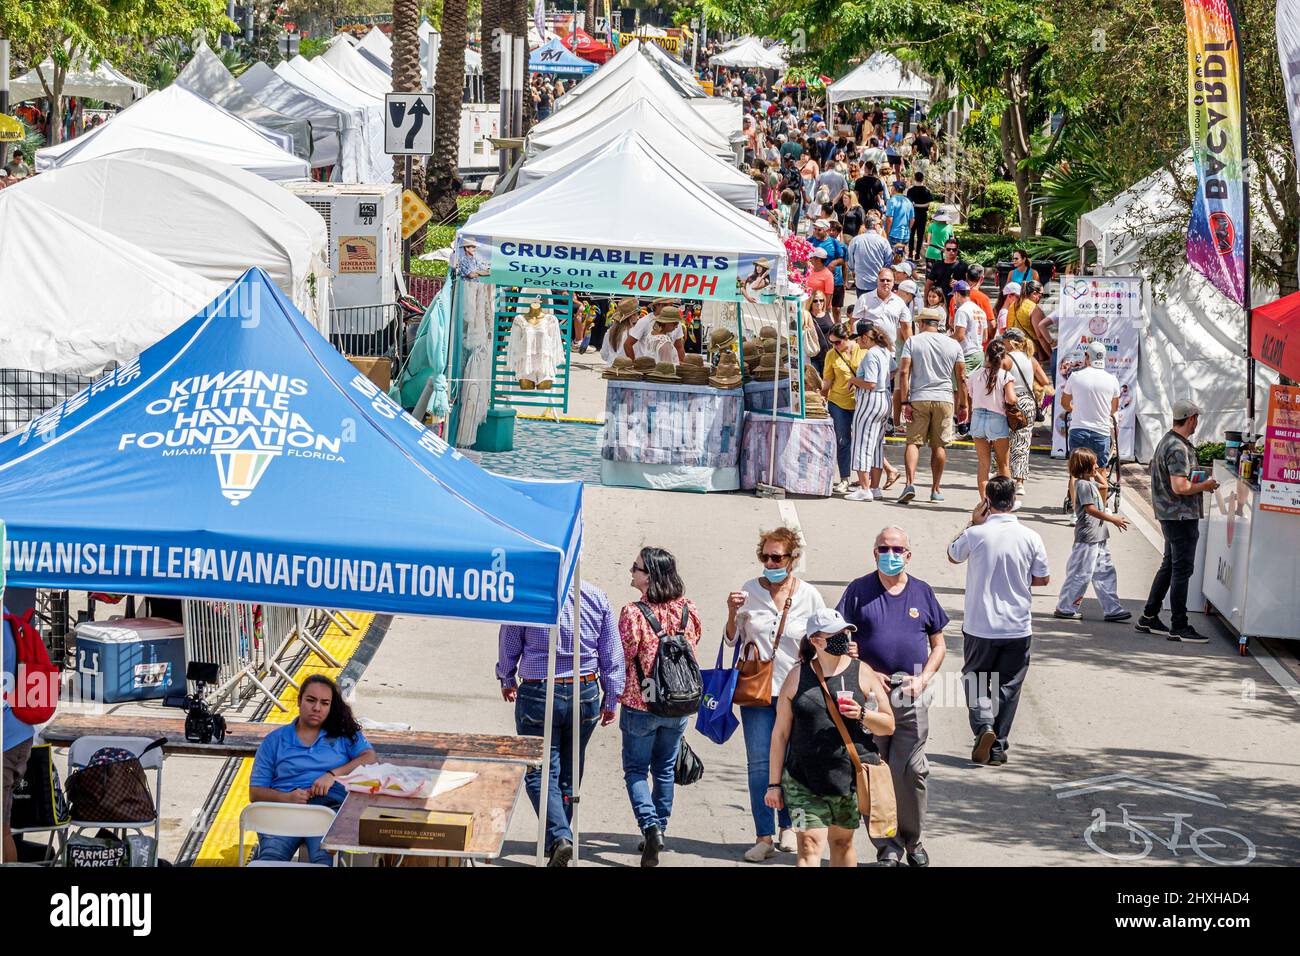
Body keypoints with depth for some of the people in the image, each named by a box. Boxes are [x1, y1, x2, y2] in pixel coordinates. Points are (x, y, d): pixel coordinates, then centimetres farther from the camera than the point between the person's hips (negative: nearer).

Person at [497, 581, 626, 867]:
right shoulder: (597, 597, -1)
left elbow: (508, 647, 2)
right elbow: (612, 655, 4)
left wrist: (507, 681, 22)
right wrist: (611, 701, 15)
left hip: (539, 694, -3)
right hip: (586, 694, 3)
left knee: (541, 773, -2)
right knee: (569, 774, 17)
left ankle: (559, 837, -21)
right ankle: (562, 835, 26)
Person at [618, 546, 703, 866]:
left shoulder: (633, 613, -20)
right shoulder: (688, 610, -4)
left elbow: (622, 658, -13)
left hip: (640, 705, -5)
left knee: (636, 769, 8)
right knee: (665, 769, 18)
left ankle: (650, 826, -12)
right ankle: (658, 829, 26)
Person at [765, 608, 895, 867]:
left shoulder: (862, 674, 4)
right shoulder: (797, 676, 3)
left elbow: (888, 726, 7)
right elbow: (780, 732, 7)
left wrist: (862, 715, -14)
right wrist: (774, 783, 4)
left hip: (851, 776, 1)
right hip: (804, 780, -1)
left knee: (842, 841, 12)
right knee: (809, 845, -10)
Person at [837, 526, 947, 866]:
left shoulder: (922, 592, 10)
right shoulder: (859, 590, 5)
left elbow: (938, 645, 14)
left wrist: (922, 679, -2)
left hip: (911, 697, 1)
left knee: (911, 771, -4)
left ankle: (912, 841, 12)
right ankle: (887, 846, 7)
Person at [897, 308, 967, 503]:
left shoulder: (912, 342, 1)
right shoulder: (953, 344, 7)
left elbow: (903, 372, -7)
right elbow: (961, 378, 7)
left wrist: (904, 401, -6)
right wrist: (963, 406, 14)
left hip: (918, 399, -1)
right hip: (944, 399, 1)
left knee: (913, 442, 1)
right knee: (939, 445, 9)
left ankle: (910, 483, -18)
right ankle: (935, 490, 14)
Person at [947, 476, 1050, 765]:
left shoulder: (976, 534, -12)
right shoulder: (1030, 538, -8)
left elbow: (952, 555, 9)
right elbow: (1043, 579, 2)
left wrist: (974, 522, 9)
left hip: (980, 626, -1)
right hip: (1017, 627, 1)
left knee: (975, 678, 14)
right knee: (1008, 686, 11)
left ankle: (983, 726, -9)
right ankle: (998, 746, 12)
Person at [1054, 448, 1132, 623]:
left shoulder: (1090, 482, 14)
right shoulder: (1083, 485, -16)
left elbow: (1103, 485, 36)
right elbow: (1090, 509, -23)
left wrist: (1096, 473, 20)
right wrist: (1113, 519, -23)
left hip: (1098, 537, 10)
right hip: (1087, 537, -10)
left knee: (1105, 572, 9)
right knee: (1080, 574, -2)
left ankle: (1112, 609, 11)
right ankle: (1064, 608, 7)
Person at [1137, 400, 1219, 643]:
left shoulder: (1167, 441, 13)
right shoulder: (1178, 449, -20)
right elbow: (1179, 487, -26)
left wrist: (1198, 482, 17)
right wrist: (1205, 486, -10)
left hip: (1170, 515, 10)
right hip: (1182, 516, -10)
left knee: (1169, 565, 17)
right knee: (1182, 570, -5)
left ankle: (1149, 617, 22)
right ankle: (1179, 627, -1)